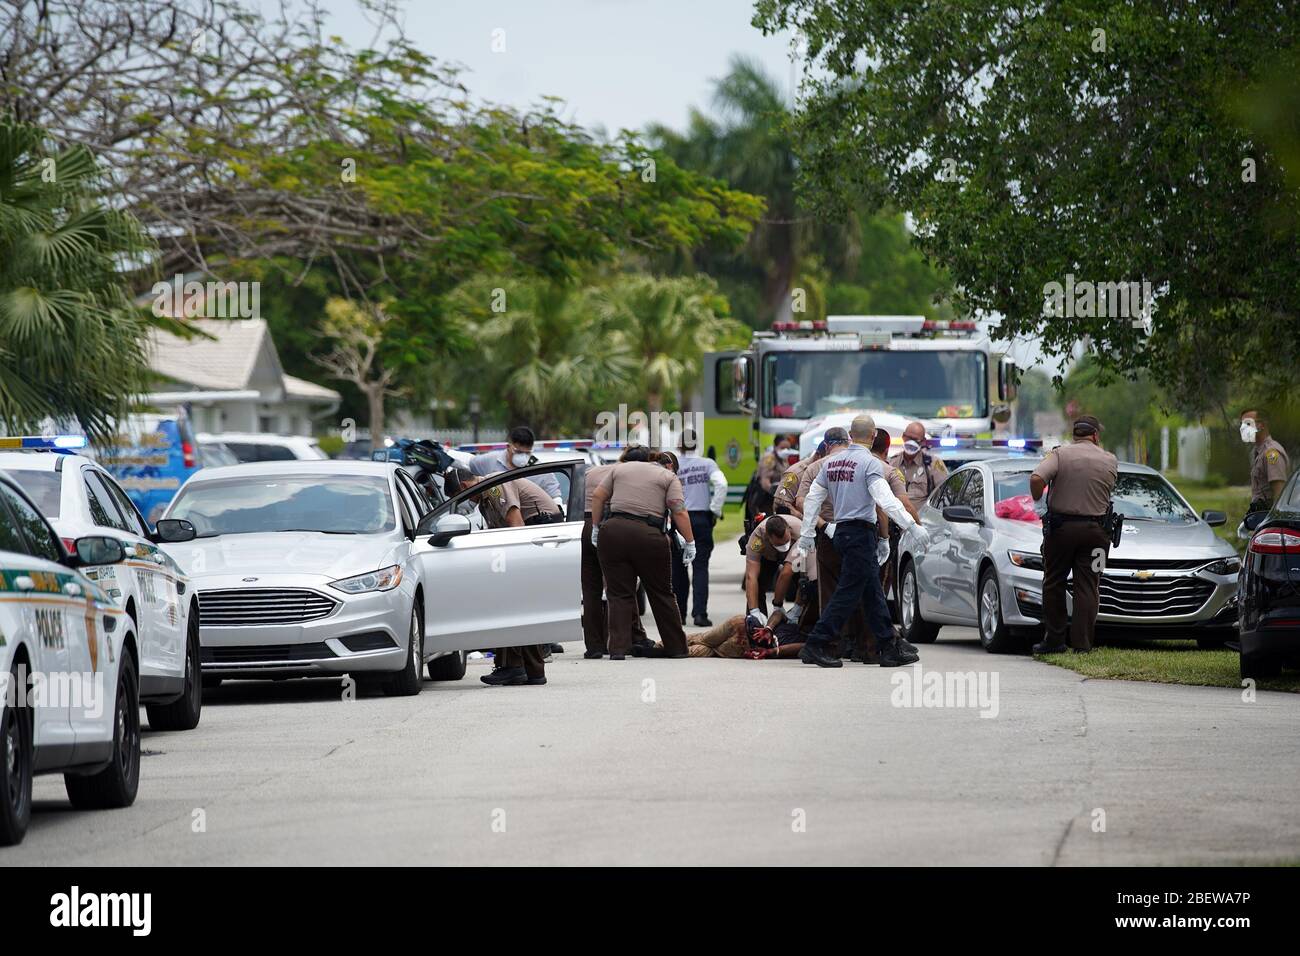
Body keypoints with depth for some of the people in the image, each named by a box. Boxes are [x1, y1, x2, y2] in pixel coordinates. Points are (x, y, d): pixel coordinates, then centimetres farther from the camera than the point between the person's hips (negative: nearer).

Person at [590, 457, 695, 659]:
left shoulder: (620, 468, 20)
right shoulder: (668, 477, 10)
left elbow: (598, 497, 14)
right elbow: (679, 513, -1)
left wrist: (596, 526, 19)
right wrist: (690, 542, 3)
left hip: (613, 531, 2)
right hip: (648, 537, -2)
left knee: (619, 594, 5)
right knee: (661, 593, 11)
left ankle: (618, 648, -5)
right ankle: (676, 647, 17)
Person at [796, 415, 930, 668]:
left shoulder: (831, 463, 12)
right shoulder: (870, 463, -11)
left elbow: (812, 498, 16)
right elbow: (885, 499, -22)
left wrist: (807, 533, 23)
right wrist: (912, 526, -24)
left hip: (841, 532, 8)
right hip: (861, 533, -8)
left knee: (873, 592, 11)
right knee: (849, 592, -6)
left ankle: (889, 649, 12)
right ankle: (816, 646, -8)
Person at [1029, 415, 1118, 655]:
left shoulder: (1060, 454, -5)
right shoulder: (1109, 461, 2)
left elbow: (1036, 478, -20)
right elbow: (1107, 492, 6)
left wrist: (1037, 498, -3)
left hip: (1060, 527, -1)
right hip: (1094, 530, 1)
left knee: (1054, 584, 10)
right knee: (1087, 587, 3)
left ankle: (1054, 640, 10)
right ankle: (1082, 644, -2)